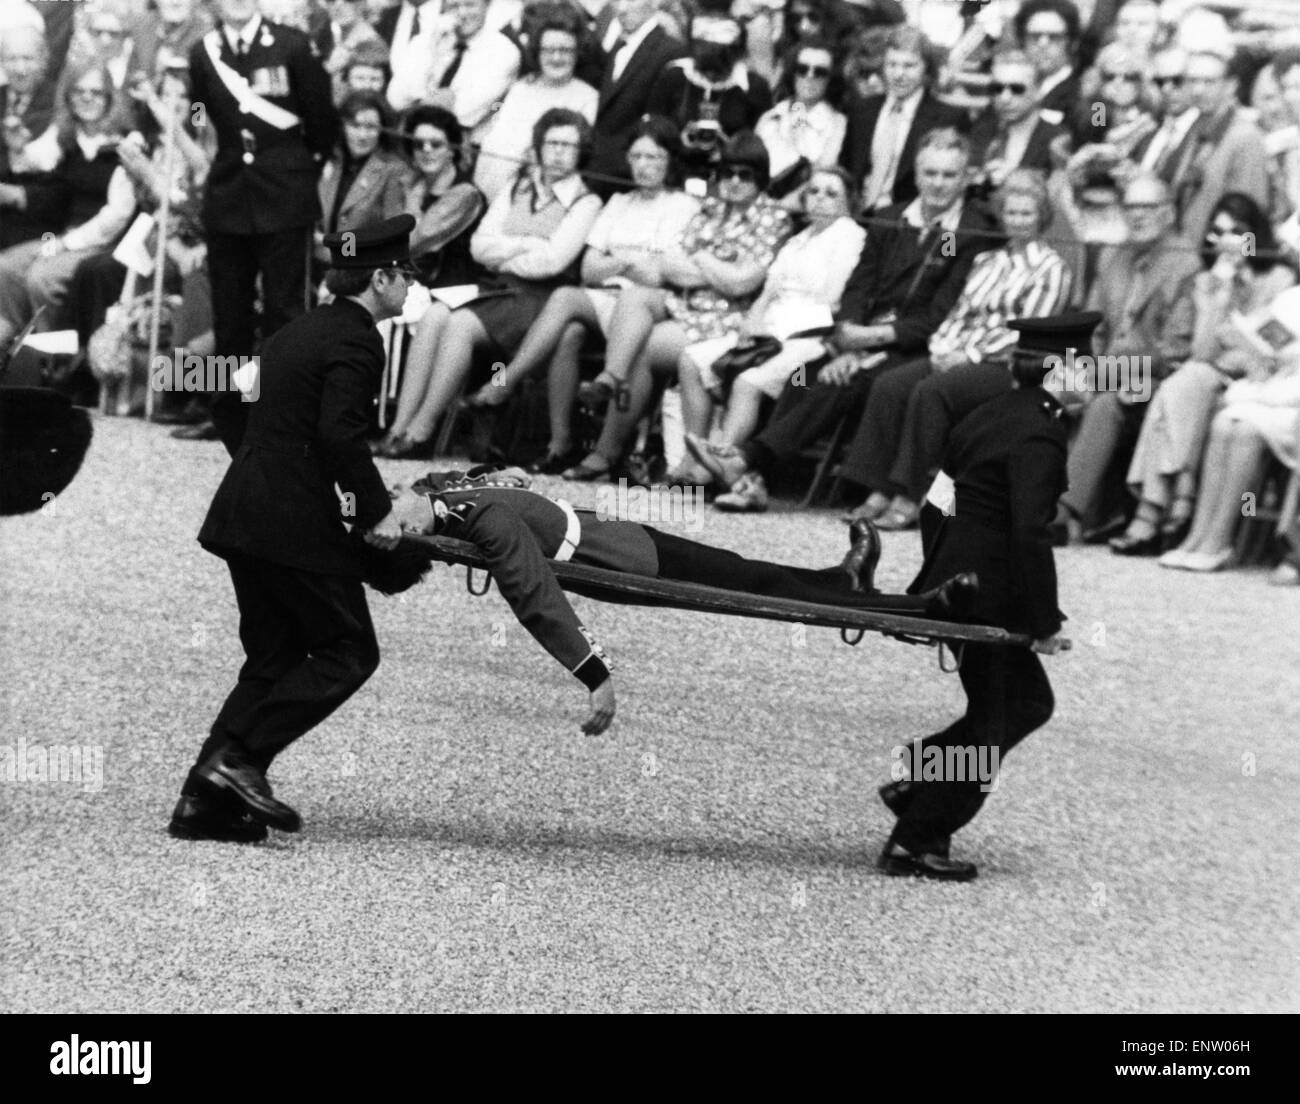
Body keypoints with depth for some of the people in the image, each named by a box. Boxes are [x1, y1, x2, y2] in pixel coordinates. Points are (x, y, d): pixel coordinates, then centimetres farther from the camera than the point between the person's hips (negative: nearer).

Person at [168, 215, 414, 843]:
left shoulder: (300, 331, 18)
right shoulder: (356, 341, -10)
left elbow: (235, 419, 22)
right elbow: (340, 434, -22)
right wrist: (376, 510, -14)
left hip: (243, 512, 9)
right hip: (295, 522, -9)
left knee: (273, 660, 13)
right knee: (349, 653, 0)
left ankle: (204, 803, 9)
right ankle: (239, 757, -8)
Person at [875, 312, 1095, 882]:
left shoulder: (993, 413, 10)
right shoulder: (1037, 437, -19)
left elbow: (941, 488, 17)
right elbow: (1030, 534, -25)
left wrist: (933, 581, 25)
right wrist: (1046, 624, -20)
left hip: (955, 579, 10)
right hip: (988, 594, -10)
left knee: (1030, 700, 19)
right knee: (995, 716, 3)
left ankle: (916, 782, 20)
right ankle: (914, 842, 9)